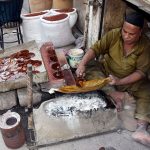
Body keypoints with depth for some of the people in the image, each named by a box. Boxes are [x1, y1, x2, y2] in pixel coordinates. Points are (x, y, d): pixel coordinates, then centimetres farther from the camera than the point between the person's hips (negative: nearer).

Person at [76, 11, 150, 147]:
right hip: (106, 71, 2)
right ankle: (115, 94, -23)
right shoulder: (114, 34, -16)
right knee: (88, 68, -24)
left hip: (131, 79, -1)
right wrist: (82, 64, -36)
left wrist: (120, 81, -34)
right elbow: (96, 48, -18)